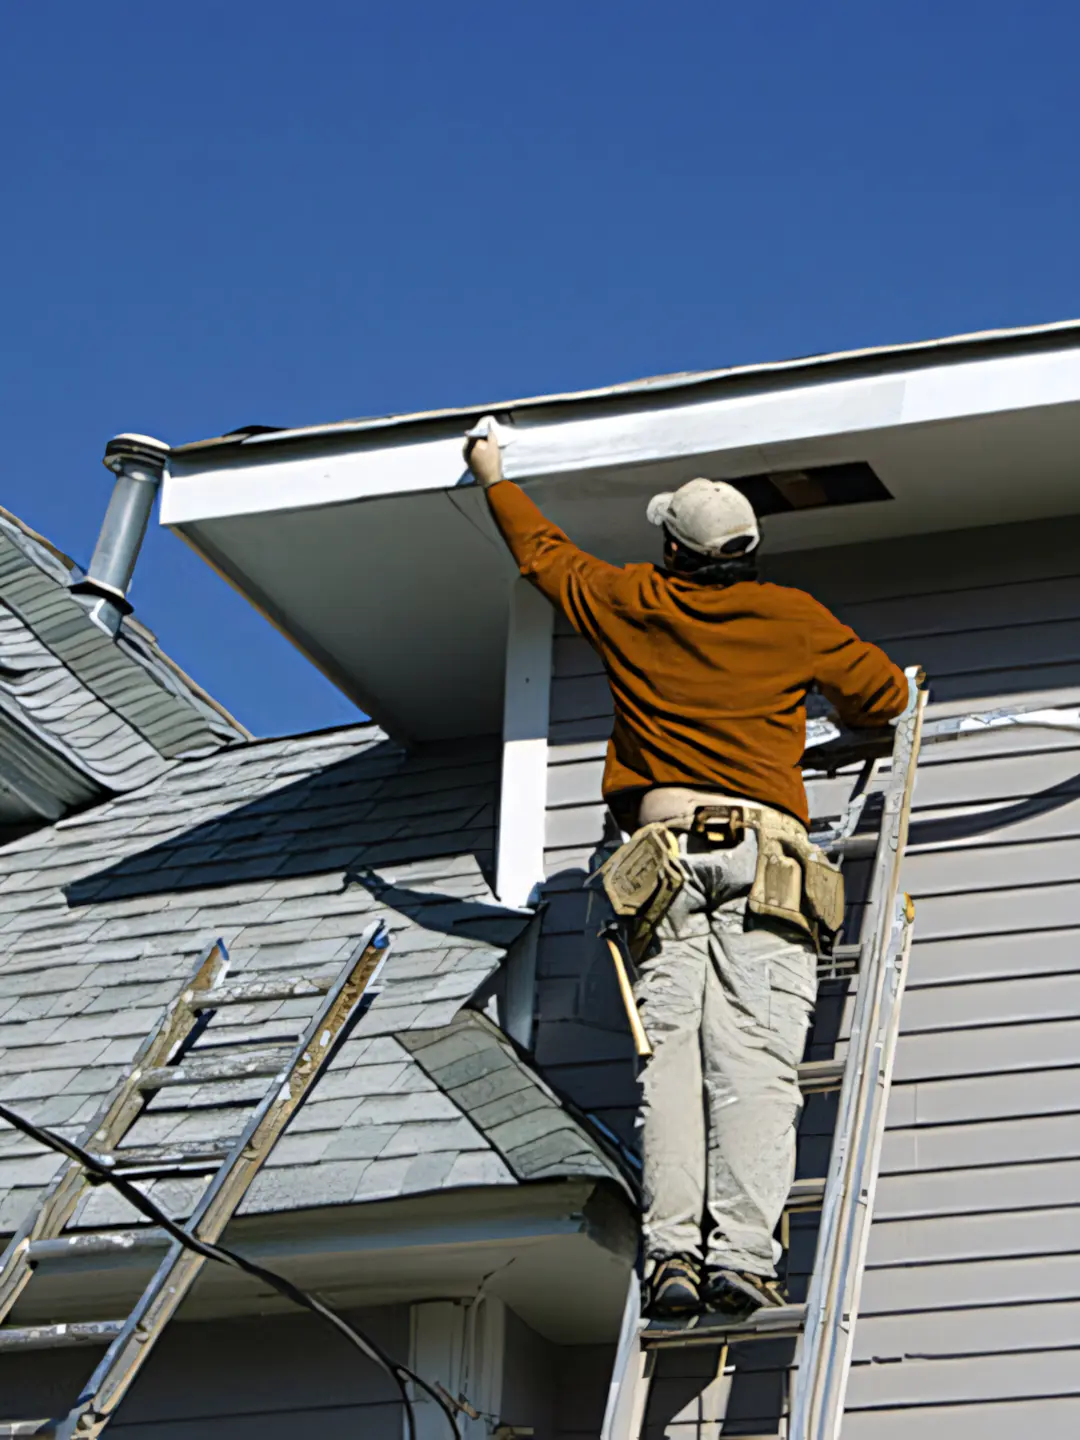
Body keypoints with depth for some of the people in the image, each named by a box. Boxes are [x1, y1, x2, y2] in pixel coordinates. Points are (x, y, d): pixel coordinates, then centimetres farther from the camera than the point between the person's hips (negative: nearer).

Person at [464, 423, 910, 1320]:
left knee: (671, 1054, -6)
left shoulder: (632, 604, 15)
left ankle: (672, 1248, -20)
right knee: (753, 1060, -11)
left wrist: (495, 479, 51)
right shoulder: (791, 618, 12)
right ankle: (741, 1253, -22)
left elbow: (543, 552, 33)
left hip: (664, 845, 1)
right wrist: (838, 721, 44)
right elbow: (886, 692, 21)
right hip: (762, 856, -1)